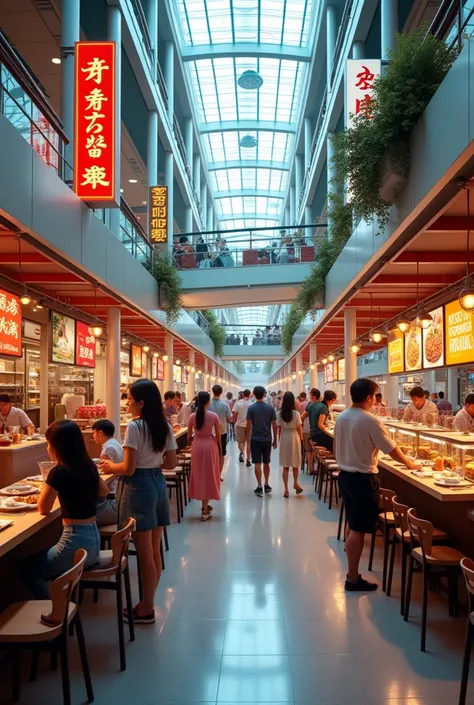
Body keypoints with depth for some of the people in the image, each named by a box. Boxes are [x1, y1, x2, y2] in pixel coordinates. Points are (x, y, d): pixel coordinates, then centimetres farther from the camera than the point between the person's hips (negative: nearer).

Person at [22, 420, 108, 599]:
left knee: (28, 569, 13)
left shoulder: (59, 472, -19)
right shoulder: (88, 466, 4)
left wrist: (48, 484, 3)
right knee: (43, 561, 29)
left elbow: (43, 509, -6)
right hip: (93, 539, 8)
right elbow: (104, 491, 23)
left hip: (76, 542, -8)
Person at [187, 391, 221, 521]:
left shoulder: (192, 416, -4)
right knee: (209, 475, 7)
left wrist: (189, 443, 25)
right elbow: (218, 435, -3)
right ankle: (205, 510, 9)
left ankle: (204, 505, 27)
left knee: (199, 475, 16)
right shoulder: (214, 416, -10)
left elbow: (189, 436, 4)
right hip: (210, 445, -2)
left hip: (197, 445, 2)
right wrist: (219, 448, 12)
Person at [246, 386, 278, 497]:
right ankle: (266, 485, 23)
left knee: (257, 464, 1)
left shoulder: (251, 408, -7)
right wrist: (275, 440, 8)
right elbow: (274, 425, -1)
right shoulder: (270, 408, -2)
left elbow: (248, 425, -7)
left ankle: (259, 487, 0)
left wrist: (249, 438, 4)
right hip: (267, 440, 2)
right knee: (266, 463, 16)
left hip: (255, 439, -2)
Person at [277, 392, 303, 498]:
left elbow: (279, 428, -1)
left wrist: (280, 438, 12)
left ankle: (286, 489, 9)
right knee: (295, 463, 18)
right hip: (294, 437, -2)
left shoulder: (280, 413, -5)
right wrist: (301, 438, 9)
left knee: (285, 466, 7)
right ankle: (295, 483, 34)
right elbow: (299, 428, -5)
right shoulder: (296, 413, -11)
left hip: (284, 438, 2)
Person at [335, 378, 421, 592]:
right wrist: (409, 464, 5)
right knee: (358, 530, 1)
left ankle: (352, 571, 28)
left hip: (344, 475, 8)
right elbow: (392, 449, -12)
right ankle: (353, 578, 9)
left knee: (352, 526, 18)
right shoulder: (370, 421, -20)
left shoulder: (341, 417, 4)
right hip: (363, 478, -8)